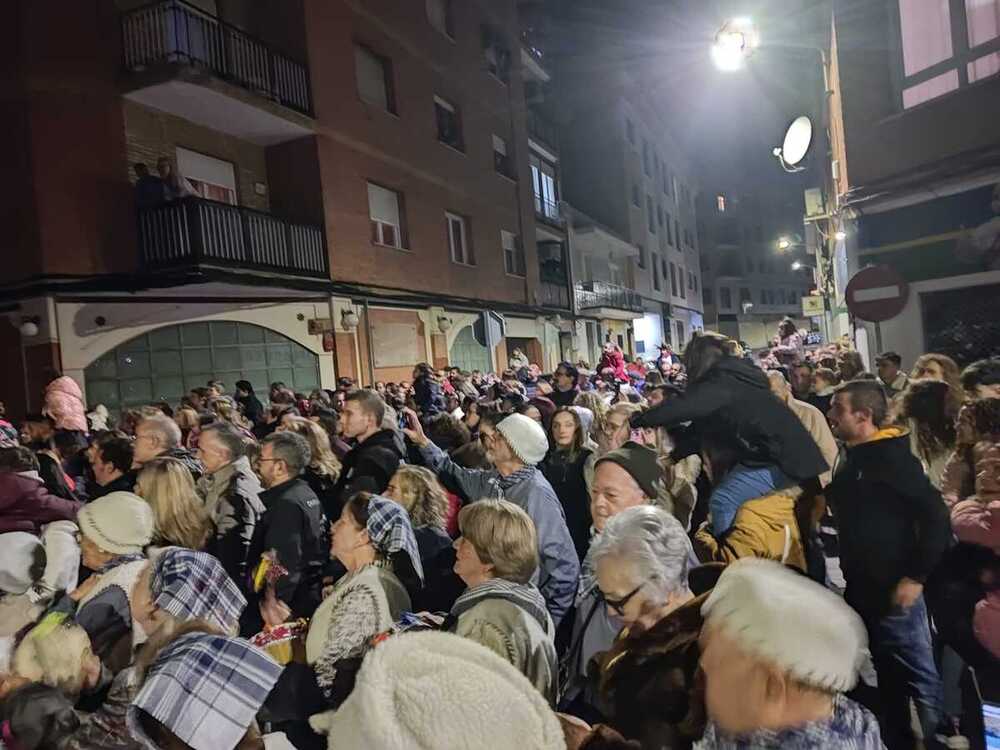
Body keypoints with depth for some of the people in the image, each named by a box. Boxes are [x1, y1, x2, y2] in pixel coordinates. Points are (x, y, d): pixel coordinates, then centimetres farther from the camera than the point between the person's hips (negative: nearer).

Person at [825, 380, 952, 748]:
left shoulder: (891, 457, -16)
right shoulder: (855, 459, 9)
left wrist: (915, 576, -19)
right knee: (888, 676, 19)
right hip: (863, 588, 8)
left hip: (893, 589, -8)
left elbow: (935, 516, -19)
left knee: (918, 675, 4)